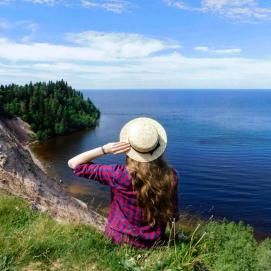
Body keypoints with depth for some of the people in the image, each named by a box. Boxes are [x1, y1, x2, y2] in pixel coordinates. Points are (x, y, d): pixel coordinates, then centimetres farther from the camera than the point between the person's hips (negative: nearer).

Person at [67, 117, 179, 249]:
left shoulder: (118, 175, -29)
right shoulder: (171, 176, -21)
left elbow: (73, 164, -19)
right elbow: (173, 216, -7)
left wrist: (105, 149, -28)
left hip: (119, 239, -1)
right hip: (153, 244, 2)